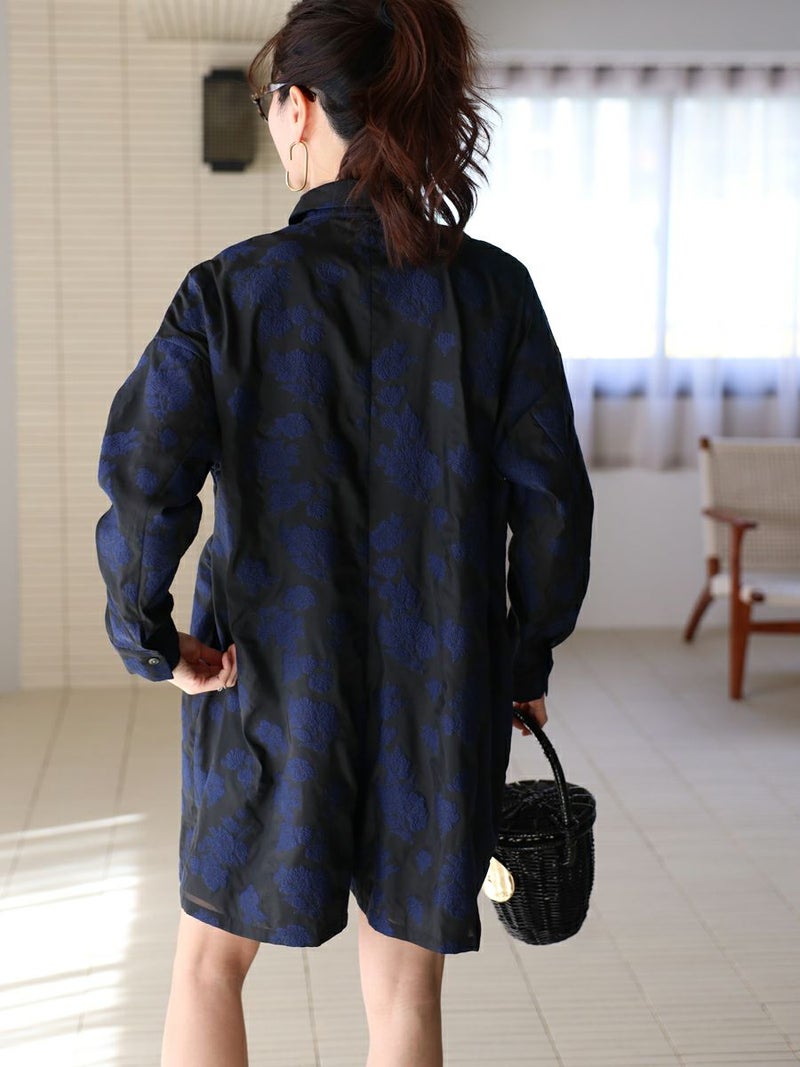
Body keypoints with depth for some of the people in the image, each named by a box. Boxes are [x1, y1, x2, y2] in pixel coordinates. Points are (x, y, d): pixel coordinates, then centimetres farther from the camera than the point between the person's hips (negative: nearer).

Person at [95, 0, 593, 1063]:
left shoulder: (231, 288, -11)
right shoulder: (493, 289, -5)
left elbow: (145, 483, -19)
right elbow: (553, 499, -4)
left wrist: (150, 638, -3)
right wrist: (526, 661, 8)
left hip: (274, 686, -2)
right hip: (442, 696, 2)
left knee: (209, 962, 20)